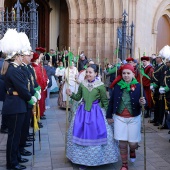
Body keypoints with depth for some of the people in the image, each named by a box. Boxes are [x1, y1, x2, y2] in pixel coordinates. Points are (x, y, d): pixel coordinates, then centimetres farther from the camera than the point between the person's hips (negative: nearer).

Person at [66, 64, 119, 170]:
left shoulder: (100, 85, -11)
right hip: (83, 111, 4)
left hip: (96, 112, -3)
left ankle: (97, 158, 24)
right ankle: (83, 160, 23)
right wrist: (71, 94, -9)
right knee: (82, 134, 8)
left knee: (96, 135, 3)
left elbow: (105, 101, -4)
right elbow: (78, 98, 9)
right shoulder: (82, 84, 1)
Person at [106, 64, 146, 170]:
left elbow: (143, 101, -5)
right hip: (119, 118, 1)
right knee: (122, 143, 4)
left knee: (132, 142, 5)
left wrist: (142, 103, -30)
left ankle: (132, 151, 43)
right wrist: (109, 116, 7)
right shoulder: (117, 86, -1)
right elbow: (111, 101, 5)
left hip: (134, 118, -1)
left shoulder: (138, 86, -7)